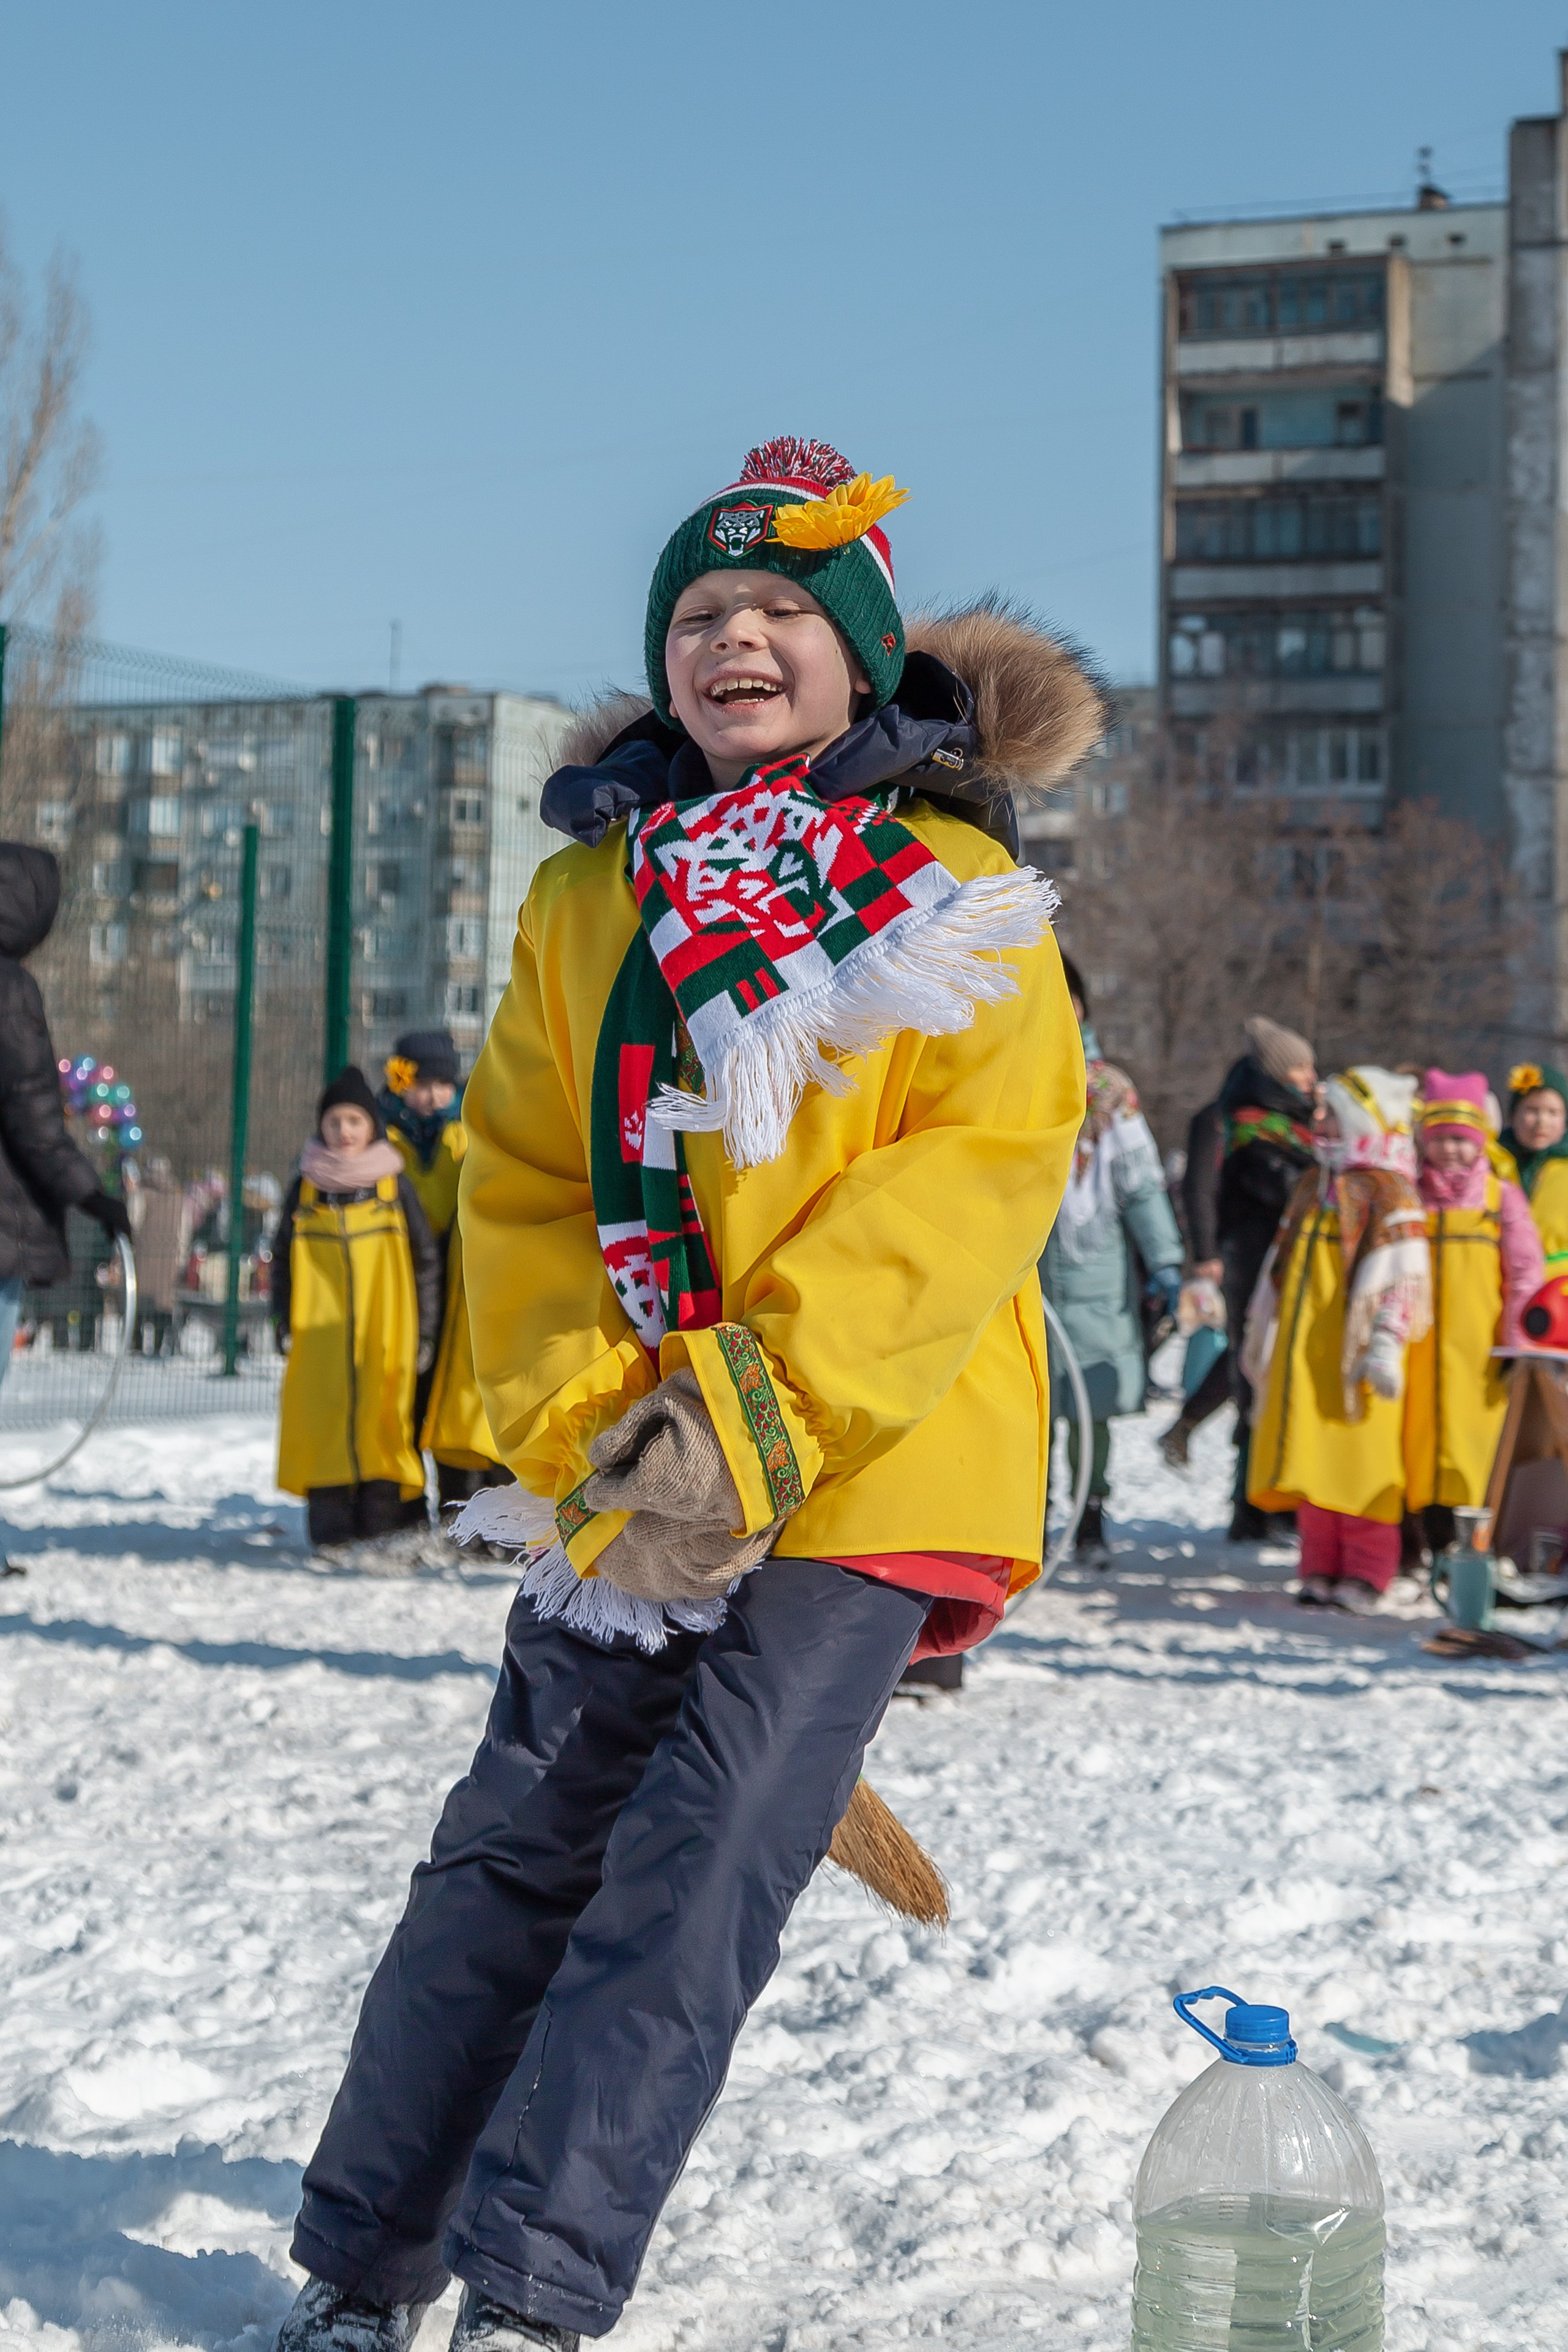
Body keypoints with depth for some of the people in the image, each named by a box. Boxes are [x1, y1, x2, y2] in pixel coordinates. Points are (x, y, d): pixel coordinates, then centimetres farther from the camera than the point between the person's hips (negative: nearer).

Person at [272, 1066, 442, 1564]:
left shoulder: (394, 1187, 5)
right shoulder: (305, 1190, 10)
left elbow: (425, 1261, 8)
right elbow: (283, 1261, 16)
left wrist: (425, 1331, 5)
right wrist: (284, 1323, 8)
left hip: (385, 1336, -2)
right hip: (320, 1339, 2)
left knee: (383, 1424, -8)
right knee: (326, 1426, -3)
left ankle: (385, 1527, -5)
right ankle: (334, 1528, 3)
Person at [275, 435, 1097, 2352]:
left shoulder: (957, 893, -1)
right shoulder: (592, 894, 11)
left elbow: (982, 1170, -11)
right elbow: (523, 1184, 7)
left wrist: (755, 1421, -19)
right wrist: (587, 1432, -9)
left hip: (862, 1474, -4)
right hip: (630, 1491, 4)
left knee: (695, 1869, -13)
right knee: (516, 1849, 7)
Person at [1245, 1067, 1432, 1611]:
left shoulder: (1387, 1190, -6)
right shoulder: (1314, 1186, 18)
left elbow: (1400, 1278, -12)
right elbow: (1282, 1266, 24)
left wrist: (1386, 1344, -19)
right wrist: (1264, 1334, 25)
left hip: (1355, 1353, -7)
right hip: (1304, 1351, 7)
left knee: (1361, 1459, -4)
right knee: (1312, 1457, 7)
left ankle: (1366, 1572, 2)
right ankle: (1321, 1567, 14)